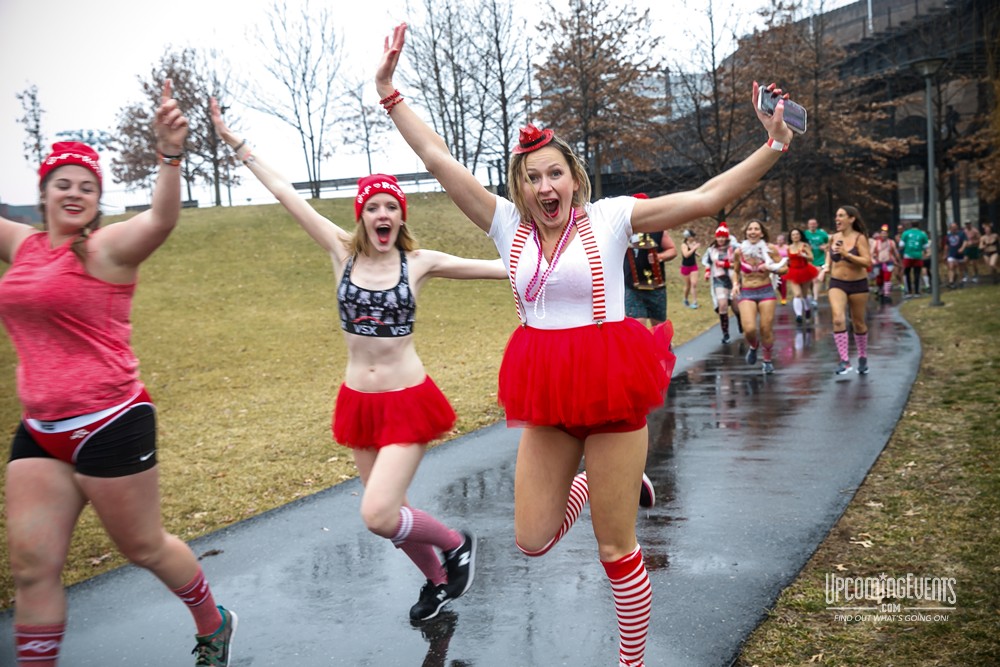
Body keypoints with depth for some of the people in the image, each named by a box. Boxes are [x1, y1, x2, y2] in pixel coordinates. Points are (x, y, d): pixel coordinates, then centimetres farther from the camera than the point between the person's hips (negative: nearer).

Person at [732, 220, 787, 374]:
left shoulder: (770, 249, -4)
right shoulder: (740, 251, -1)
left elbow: (785, 268, 0)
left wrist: (771, 269, -18)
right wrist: (736, 284, -1)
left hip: (766, 291, 0)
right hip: (746, 293, 0)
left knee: (766, 329, -2)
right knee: (749, 329, -18)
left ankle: (768, 360, 23)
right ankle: (753, 345, 19)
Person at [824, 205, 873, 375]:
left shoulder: (860, 238, -11)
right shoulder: (833, 238, 1)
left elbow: (868, 262, -20)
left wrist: (847, 254, -28)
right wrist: (827, 266, 6)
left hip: (858, 284, -2)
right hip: (837, 284, 2)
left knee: (858, 323, 11)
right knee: (838, 319, -20)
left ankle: (863, 358, 33)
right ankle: (844, 360, -17)